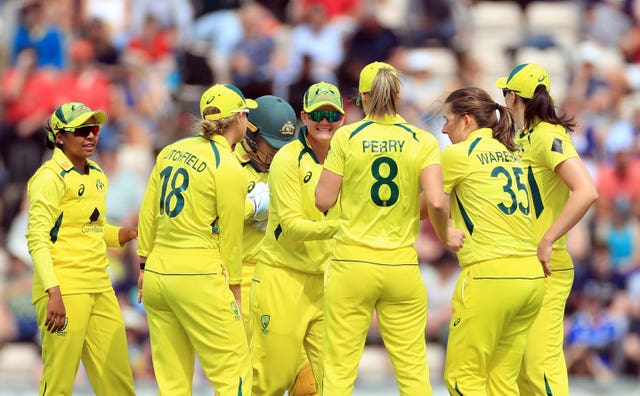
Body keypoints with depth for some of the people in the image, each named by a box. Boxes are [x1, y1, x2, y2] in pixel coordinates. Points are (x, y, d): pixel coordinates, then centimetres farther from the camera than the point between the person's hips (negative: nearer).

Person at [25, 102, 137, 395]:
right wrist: (53, 293, -25)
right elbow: (37, 239, -15)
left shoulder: (97, 176, 15)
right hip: (64, 290, -8)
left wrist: (128, 234, 6)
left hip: (100, 288, 8)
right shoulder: (51, 177, -9)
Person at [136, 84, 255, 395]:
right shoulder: (229, 170, -9)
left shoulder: (171, 151, 9)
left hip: (157, 274, 7)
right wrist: (234, 289, 6)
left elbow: (148, 214, 13)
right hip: (199, 277, -7)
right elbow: (231, 238, -4)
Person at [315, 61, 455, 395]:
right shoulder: (423, 141, -1)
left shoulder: (346, 137, -3)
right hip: (402, 267, 1)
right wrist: (444, 235, 8)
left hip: (351, 265, -1)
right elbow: (436, 203, -11)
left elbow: (323, 201, -1)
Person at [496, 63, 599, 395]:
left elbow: (586, 192, -24)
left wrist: (547, 242, -24)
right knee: (518, 366, 12)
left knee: (541, 366, -13)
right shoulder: (523, 138, 14)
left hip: (545, 268, -10)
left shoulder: (548, 137, -13)